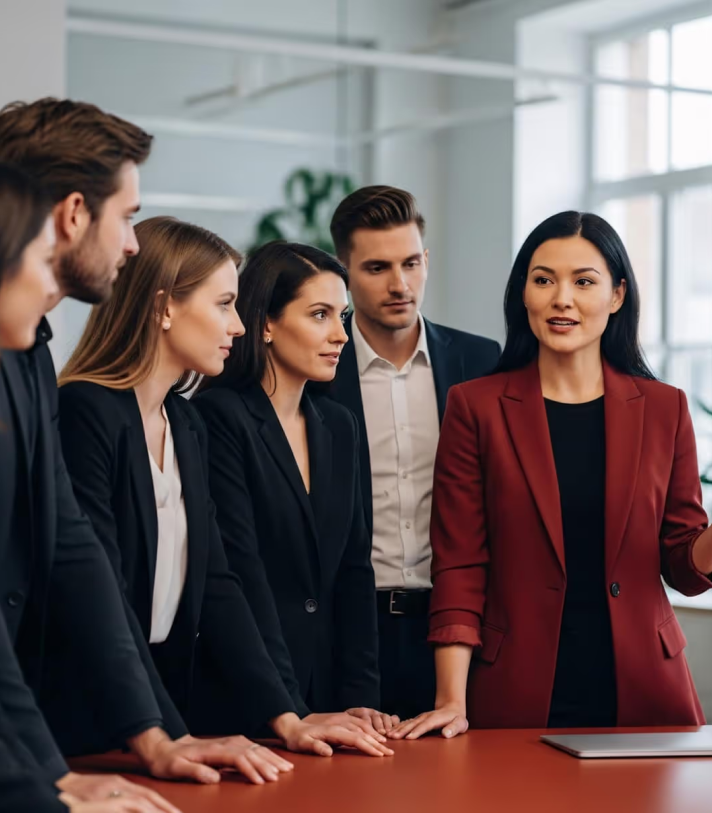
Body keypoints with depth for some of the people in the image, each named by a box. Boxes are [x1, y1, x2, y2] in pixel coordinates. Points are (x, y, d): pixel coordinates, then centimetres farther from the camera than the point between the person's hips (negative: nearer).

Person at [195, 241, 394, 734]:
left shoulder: (338, 427, 12)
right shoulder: (219, 418, -11)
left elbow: (354, 568, 10)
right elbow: (241, 572, -16)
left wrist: (361, 697, 0)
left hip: (326, 688, 6)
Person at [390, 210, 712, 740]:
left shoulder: (663, 409, 5)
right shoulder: (476, 408, 0)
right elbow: (459, 568, -3)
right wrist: (453, 701, -12)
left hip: (642, 695, 2)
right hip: (517, 697, -1)